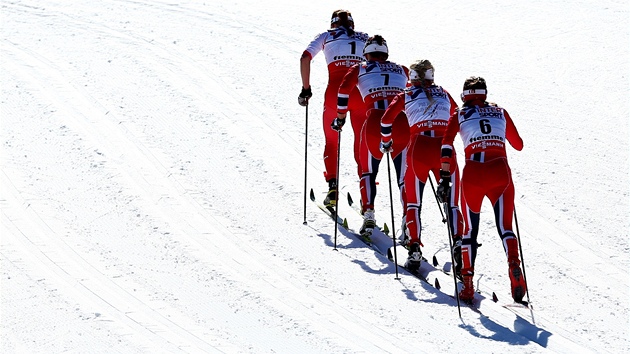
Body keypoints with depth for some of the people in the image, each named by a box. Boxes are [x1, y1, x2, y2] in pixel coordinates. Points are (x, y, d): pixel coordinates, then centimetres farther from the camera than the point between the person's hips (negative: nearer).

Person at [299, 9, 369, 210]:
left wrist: (306, 89, 8)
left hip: (335, 91, -1)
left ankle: (332, 185, 1)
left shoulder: (326, 37, 19)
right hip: (361, 92, 1)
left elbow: (305, 58, 3)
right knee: (362, 143, 10)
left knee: (331, 141, 16)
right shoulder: (365, 39, 23)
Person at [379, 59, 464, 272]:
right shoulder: (444, 94, 20)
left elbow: (386, 120, 5)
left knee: (413, 203, 10)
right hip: (445, 149, 1)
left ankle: (414, 248, -5)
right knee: (451, 203, 6)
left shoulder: (406, 96, 14)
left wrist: (386, 142, 22)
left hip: (418, 148, -1)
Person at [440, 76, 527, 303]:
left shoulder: (459, 115, 14)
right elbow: (518, 145, 26)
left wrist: (445, 176, -1)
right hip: (500, 171, 0)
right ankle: (513, 264, -29)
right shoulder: (500, 112, 19)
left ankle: (467, 282, 9)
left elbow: (447, 145, -3)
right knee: (504, 227, 1)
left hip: (473, 173, 0)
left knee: (470, 229, 15)